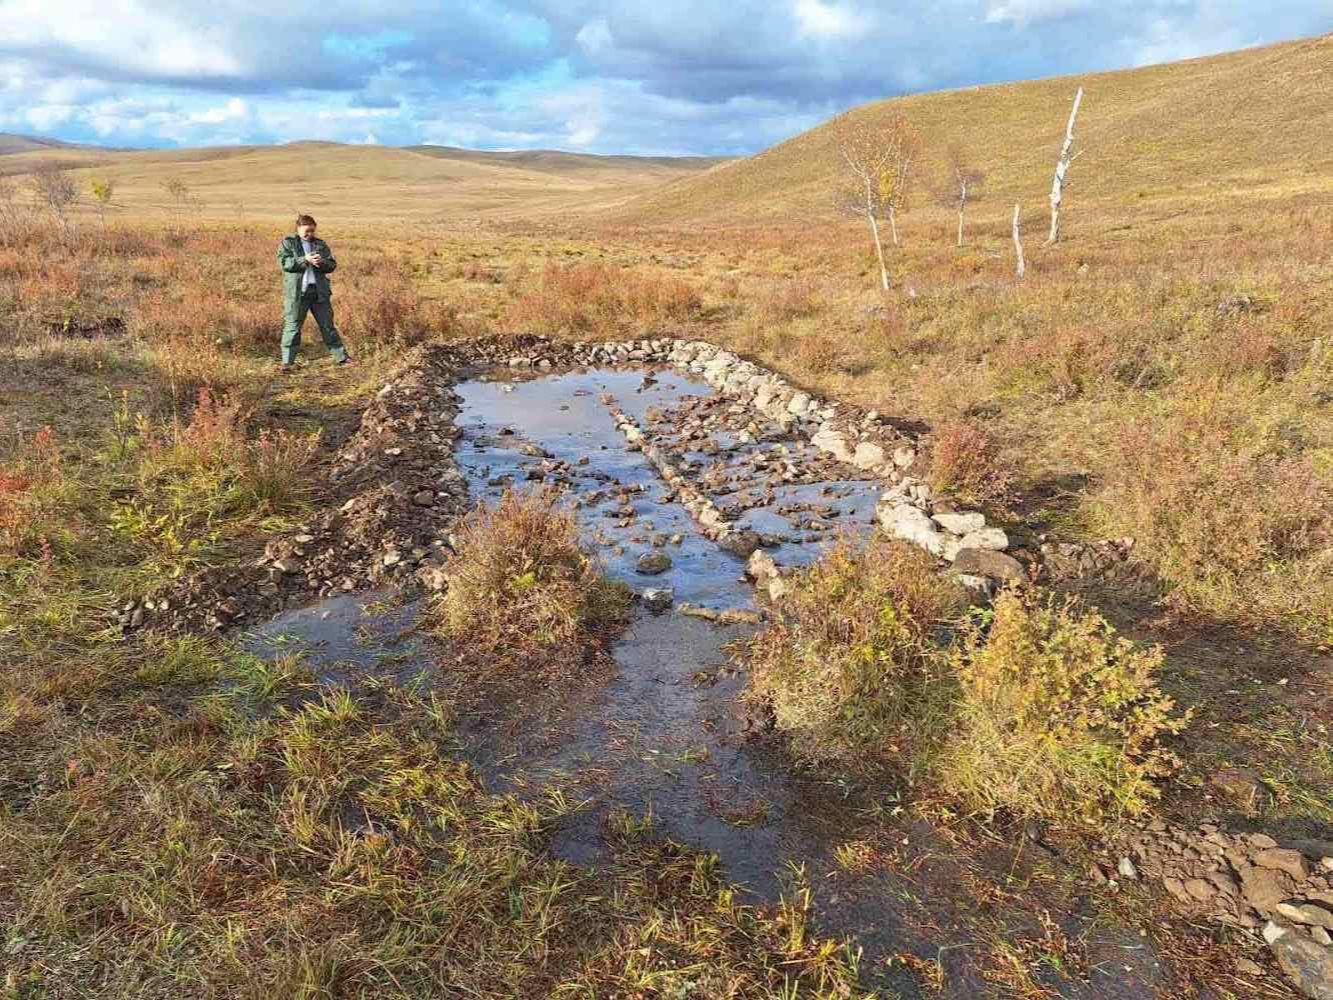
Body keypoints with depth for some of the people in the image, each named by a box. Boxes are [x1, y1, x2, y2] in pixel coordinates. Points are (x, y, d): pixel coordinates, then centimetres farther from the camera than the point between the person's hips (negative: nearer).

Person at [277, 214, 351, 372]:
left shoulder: (320, 244, 12)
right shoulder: (287, 243, 3)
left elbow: (332, 264, 9)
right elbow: (284, 262, -10)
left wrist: (322, 262, -13)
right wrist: (305, 260, -19)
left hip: (319, 290, 3)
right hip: (296, 291, -3)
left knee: (327, 325, 9)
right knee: (292, 326, -2)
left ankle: (340, 356, 16)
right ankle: (287, 361, 3)